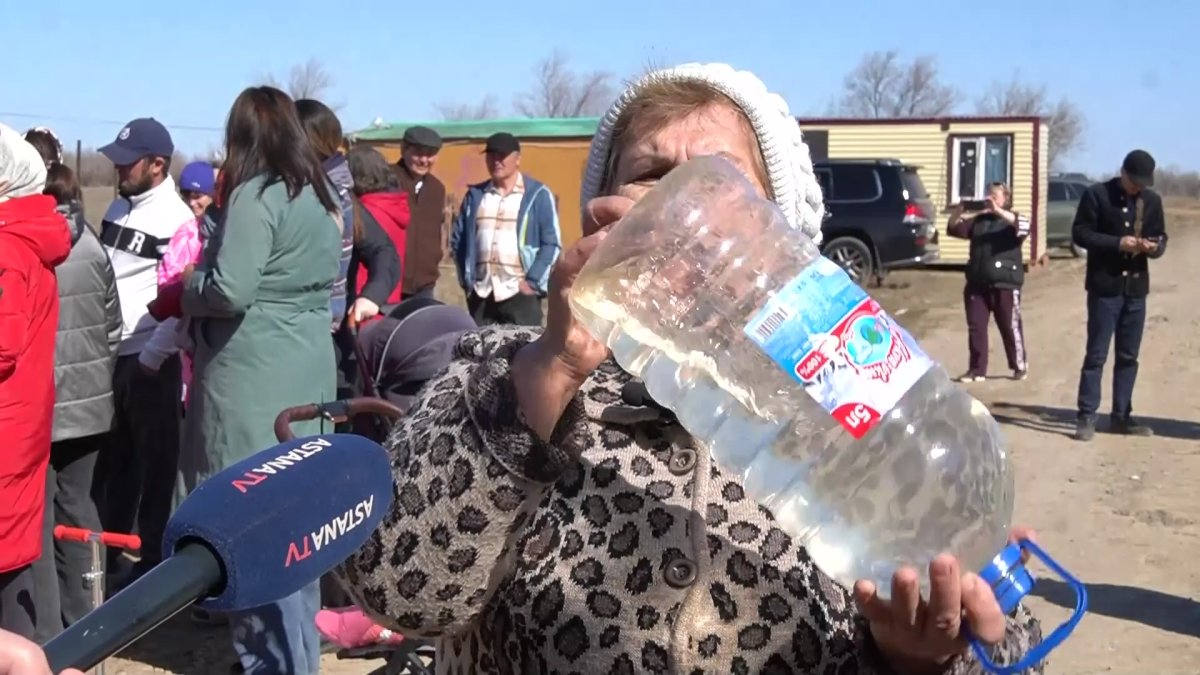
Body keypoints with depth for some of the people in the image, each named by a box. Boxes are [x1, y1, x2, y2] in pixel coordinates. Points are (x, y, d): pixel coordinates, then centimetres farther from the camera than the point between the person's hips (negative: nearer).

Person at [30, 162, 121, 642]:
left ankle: (45, 636, 9)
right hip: (87, 402, 6)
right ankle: (84, 623, 24)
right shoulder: (91, 244, 2)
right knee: (76, 506, 16)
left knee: (35, 518, 3)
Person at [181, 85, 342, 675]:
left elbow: (229, 291, -20)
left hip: (254, 380, -8)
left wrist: (187, 286, 1)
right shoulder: (321, 195, 12)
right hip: (306, 372, 9)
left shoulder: (255, 195, -13)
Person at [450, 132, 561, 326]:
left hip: (520, 292, -4)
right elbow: (458, 239, 15)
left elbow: (552, 243, -4)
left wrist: (532, 281, -10)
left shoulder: (538, 195, 1)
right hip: (481, 293, 4)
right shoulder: (475, 195, 13)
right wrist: (465, 278, 7)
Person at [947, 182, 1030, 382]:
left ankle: (1020, 366, 18)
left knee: (1010, 328, 4)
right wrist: (957, 211, -10)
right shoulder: (978, 220, 14)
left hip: (1005, 285, -4)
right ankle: (977, 369, 7)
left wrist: (998, 211, -28)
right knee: (975, 327, 1)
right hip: (977, 285, 4)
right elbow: (953, 229, 9)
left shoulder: (1011, 219, 1)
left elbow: (1024, 227, -21)